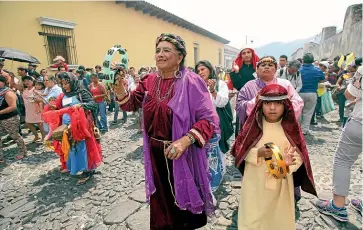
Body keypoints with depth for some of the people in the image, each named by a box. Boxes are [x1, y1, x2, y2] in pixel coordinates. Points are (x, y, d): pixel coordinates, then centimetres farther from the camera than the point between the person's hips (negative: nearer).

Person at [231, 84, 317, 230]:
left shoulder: (290, 127, -6)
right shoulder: (253, 125, -8)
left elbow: (299, 155, -4)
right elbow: (239, 150, -6)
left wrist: (290, 161, -26)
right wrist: (258, 153, -22)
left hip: (281, 184, 1)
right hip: (255, 183, -1)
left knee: (280, 218, 17)